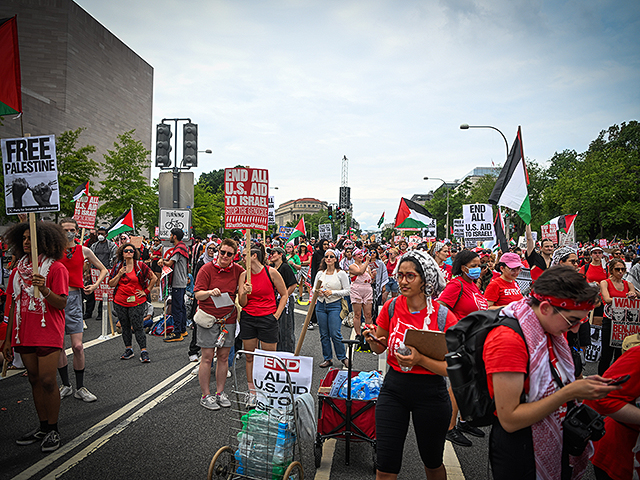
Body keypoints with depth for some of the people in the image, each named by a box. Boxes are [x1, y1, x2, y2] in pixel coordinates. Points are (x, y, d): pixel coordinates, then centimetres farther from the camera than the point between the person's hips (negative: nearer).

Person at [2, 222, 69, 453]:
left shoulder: (56, 268, -7)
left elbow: (61, 304, -12)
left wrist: (45, 290, -31)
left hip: (48, 334, -6)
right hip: (24, 335, 6)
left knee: (47, 381, -6)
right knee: (34, 380, 12)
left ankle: (53, 430, 8)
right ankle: (43, 427, 24)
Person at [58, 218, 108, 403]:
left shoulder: (84, 251, 6)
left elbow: (103, 270, 15)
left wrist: (95, 285, 2)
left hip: (74, 298, 0)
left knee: (78, 346, -4)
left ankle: (80, 388, 9)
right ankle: (66, 385, 23)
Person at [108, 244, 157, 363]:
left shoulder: (140, 265, -3)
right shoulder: (117, 266, 6)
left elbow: (154, 278, 1)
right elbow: (111, 284, 5)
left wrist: (146, 291, -1)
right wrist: (119, 274, -9)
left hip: (137, 302, -4)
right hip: (120, 302, 4)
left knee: (138, 327, -6)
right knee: (125, 326, 11)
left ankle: (144, 351, 0)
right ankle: (128, 349, 24)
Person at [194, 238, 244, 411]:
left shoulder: (238, 270, 3)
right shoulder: (206, 269, -6)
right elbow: (197, 294, -9)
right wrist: (210, 292, -29)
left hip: (229, 319, 3)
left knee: (224, 356, 9)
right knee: (207, 357, 0)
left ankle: (220, 392, 22)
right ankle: (206, 395, 12)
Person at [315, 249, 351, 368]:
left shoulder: (341, 273, -3)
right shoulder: (320, 273, 8)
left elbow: (347, 290, -4)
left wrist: (332, 292, -15)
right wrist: (317, 292, -7)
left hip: (335, 305, -4)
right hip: (321, 305, 4)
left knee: (335, 334, -8)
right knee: (324, 334, 7)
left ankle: (343, 357, 12)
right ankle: (328, 359, 19)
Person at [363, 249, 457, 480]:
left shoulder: (443, 316, -14)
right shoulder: (392, 307, -3)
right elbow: (380, 348, 10)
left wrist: (420, 359, -27)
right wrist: (372, 339, -11)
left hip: (430, 394, -2)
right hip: (393, 388, 2)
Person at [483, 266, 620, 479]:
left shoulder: (552, 331, 1)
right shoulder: (507, 339, -27)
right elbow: (510, 419, -28)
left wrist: (581, 385, -5)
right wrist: (570, 392, -25)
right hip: (518, 452, -8)